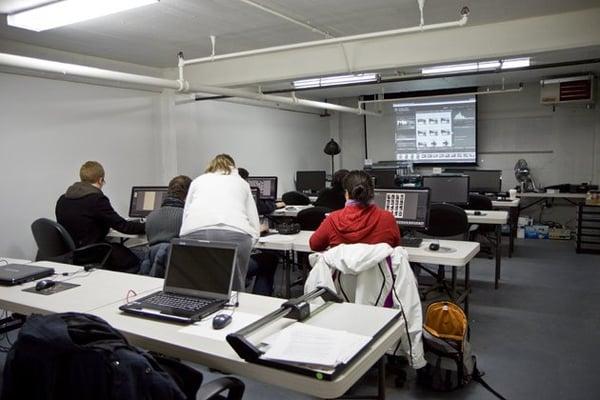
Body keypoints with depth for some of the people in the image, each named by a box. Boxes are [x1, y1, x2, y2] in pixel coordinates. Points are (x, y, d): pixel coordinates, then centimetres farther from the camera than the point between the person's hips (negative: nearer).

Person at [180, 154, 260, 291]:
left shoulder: (198, 181, 31)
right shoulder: (242, 182, 30)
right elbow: (254, 225, 22)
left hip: (195, 234, 1)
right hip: (235, 234, 0)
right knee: (233, 291, 8)